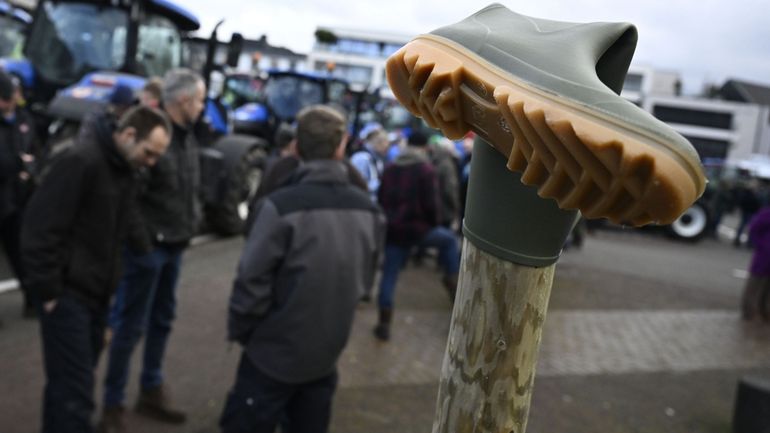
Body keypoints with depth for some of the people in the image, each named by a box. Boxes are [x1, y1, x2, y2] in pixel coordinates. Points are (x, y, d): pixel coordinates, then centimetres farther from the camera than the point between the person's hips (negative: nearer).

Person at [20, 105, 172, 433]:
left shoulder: (124, 171, 10)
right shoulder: (80, 162, -17)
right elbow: (40, 228, -19)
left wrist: (110, 285, 13)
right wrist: (49, 290, -17)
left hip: (97, 293, 8)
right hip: (68, 294, -8)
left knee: (68, 383, 18)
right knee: (74, 392, -5)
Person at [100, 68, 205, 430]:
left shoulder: (187, 136, 8)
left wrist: (190, 223, 7)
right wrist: (140, 238, -18)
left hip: (175, 245, 8)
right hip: (148, 247, -8)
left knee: (162, 321, 18)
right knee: (130, 326, 3)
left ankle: (151, 391, 34)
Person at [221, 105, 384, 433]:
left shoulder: (281, 206, -21)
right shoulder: (369, 210, -3)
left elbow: (253, 281, -17)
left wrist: (238, 331, 0)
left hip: (275, 352, -5)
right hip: (327, 353, 5)